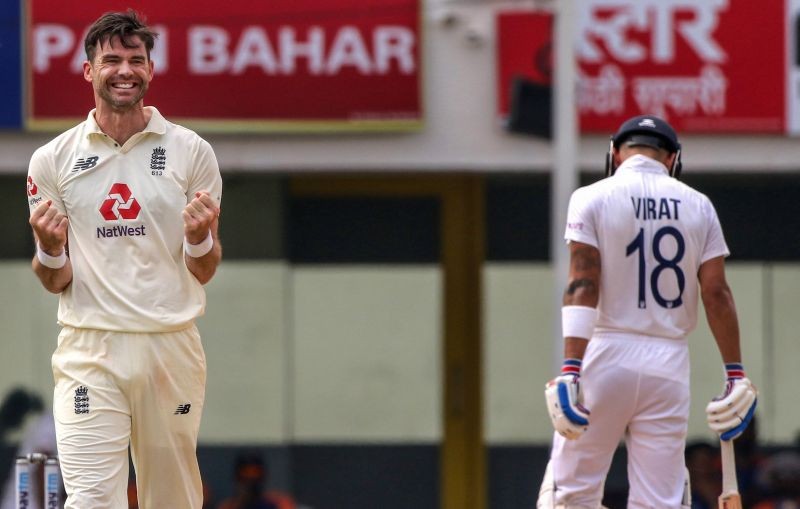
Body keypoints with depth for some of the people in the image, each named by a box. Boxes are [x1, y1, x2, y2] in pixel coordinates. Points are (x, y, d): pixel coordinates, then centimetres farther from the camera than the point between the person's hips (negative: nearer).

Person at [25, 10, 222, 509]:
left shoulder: (191, 152, 5)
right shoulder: (52, 160, 5)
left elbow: (204, 272, 7)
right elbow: (54, 281, 8)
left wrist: (199, 239, -15)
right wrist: (50, 249, -14)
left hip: (172, 349, 1)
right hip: (89, 351, -1)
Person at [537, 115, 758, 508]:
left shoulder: (592, 198, 0)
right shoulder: (697, 206, 7)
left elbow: (583, 286, -11)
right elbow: (716, 294, 2)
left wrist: (570, 369, -17)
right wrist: (736, 375, 4)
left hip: (605, 357, -2)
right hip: (669, 363, 2)